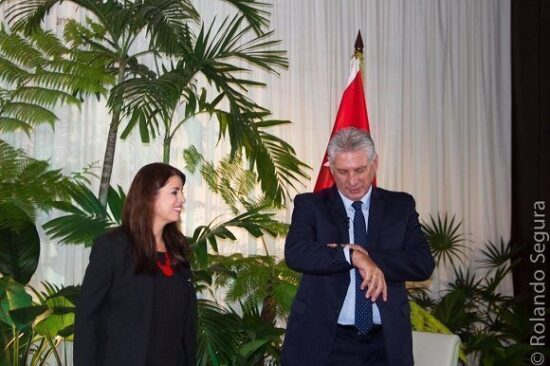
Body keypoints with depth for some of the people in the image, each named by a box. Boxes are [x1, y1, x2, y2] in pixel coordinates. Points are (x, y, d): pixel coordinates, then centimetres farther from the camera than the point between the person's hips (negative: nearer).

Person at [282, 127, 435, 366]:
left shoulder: (400, 205, 5)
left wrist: (368, 254, -16)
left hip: (385, 341, 2)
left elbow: (424, 264, -5)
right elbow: (295, 253, -15)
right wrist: (351, 255, -26)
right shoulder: (310, 205, 1)